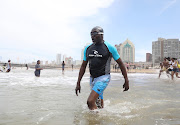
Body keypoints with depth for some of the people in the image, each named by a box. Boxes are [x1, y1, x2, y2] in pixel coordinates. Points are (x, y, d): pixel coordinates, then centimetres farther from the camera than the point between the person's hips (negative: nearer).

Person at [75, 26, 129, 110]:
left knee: (90, 101, -19)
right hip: (92, 78, 6)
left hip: (103, 78, -5)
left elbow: (121, 64, 0)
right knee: (99, 106, 16)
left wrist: (126, 81, 0)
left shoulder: (109, 48, -7)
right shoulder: (87, 48, 7)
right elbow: (83, 66, 12)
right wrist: (78, 83, 10)